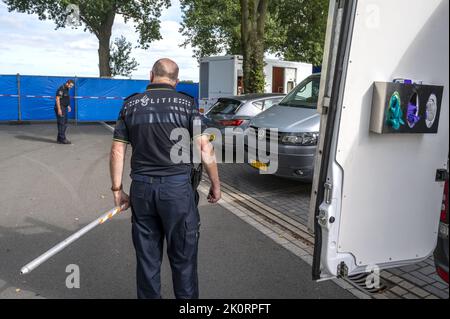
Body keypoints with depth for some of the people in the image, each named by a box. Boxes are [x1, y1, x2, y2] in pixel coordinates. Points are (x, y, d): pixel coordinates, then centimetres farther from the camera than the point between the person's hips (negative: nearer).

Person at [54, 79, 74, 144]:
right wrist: (59, 109, -24)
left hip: (64, 109, 10)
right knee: (61, 124, -8)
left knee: (64, 124, 12)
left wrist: (68, 106, 15)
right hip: (60, 109, -10)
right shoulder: (61, 89, -13)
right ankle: (62, 139, -5)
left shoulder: (66, 90, 15)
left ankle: (59, 139, 18)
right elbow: (57, 99, -19)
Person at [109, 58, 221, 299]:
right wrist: (215, 184, 3)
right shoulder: (186, 103, -3)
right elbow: (205, 148, -8)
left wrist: (117, 189, 10)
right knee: (183, 258, 11)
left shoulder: (131, 104, 5)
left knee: (147, 257, 16)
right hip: (177, 188, -3)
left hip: (141, 188, 3)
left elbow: (117, 151, 3)